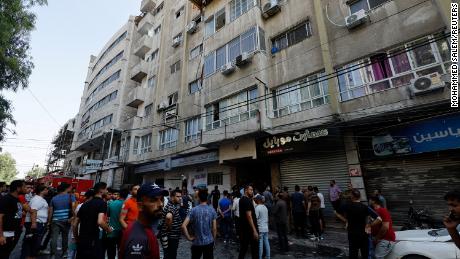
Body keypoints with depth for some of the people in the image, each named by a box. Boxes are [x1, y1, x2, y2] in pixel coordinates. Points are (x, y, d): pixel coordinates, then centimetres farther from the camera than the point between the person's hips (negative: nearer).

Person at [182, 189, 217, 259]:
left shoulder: (193, 210, -12)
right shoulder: (212, 210, -8)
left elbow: (183, 226, -17)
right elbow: (214, 228, -4)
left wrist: (189, 237, -5)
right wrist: (213, 240, 10)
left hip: (197, 242, 0)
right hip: (209, 242, 1)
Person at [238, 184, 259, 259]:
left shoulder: (242, 199, 10)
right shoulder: (247, 200, -20)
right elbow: (249, 216, -24)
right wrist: (254, 230, -24)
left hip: (243, 228, 9)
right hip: (250, 228, -9)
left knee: (243, 247, 17)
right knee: (255, 249, 5)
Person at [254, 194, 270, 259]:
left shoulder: (257, 208, -16)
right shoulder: (265, 207, 8)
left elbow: (255, 219, -17)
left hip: (260, 229, -7)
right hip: (266, 228, 7)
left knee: (260, 244, 1)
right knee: (266, 243, 13)